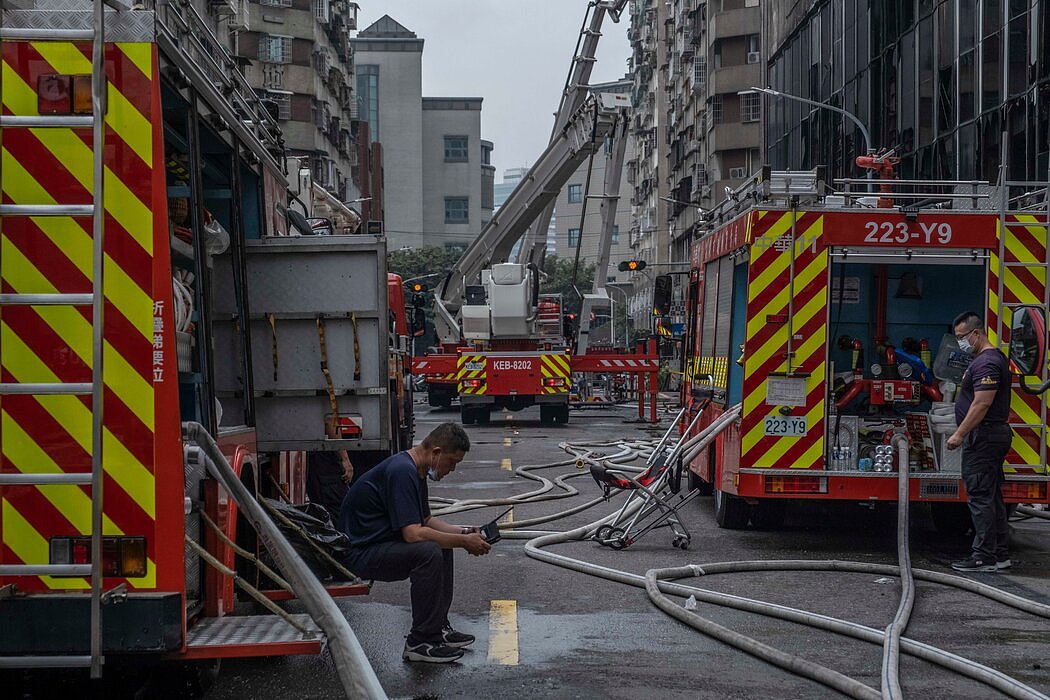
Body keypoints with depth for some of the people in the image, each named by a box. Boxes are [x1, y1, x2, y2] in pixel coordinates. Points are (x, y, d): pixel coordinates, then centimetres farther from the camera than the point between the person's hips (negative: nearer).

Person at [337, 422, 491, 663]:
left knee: (441, 544, 17)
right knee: (428, 552, -28)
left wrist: (463, 532, 7)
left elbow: (426, 520, 21)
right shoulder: (402, 471, -23)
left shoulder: (416, 470, 10)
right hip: (359, 554, -11)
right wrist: (464, 542, -19)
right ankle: (419, 642, -17)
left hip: (379, 542, 11)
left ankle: (437, 627, 18)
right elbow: (413, 533, -28)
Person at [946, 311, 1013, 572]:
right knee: (992, 497, 13)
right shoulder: (995, 358, 19)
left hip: (983, 439, -11)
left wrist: (959, 434, -21)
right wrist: (964, 434, 25)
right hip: (995, 436, 11)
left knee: (980, 496, -9)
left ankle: (985, 557, -9)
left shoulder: (986, 363, -16)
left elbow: (982, 404, -23)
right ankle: (1000, 555, 17)